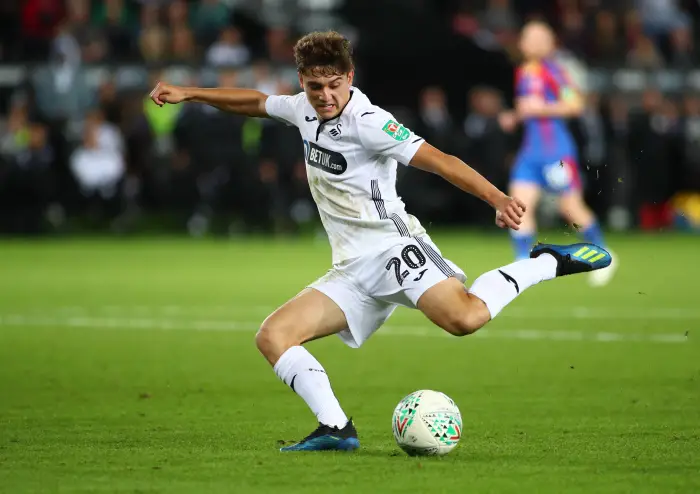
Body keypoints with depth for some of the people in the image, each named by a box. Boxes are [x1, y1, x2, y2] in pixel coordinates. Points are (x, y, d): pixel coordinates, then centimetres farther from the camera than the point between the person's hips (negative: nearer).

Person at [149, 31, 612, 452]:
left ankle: (548, 262, -11)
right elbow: (256, 102, 31)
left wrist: (498, 198, -31)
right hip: (352, 272, 8)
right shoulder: (306, 110, 11)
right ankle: (336, 428, -11)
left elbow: (437, 160, -20)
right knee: (272, 337, -5)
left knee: (464, 318, -34)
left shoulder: (366, 121, -12)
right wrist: (188, 93, 30)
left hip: (392, 247, -8)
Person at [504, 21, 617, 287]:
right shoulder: (522, 73, 13)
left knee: (571, 208, 1)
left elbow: (575, 105, -14)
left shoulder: (552, 71, -9)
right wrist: (514, 116, 11)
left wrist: (541, 109, -19)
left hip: (556, 151, -7)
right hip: (530, 152, 7)